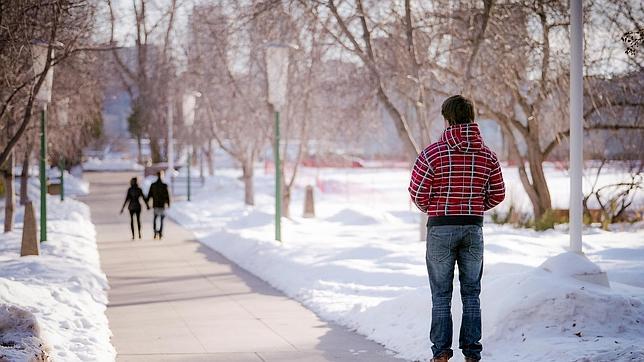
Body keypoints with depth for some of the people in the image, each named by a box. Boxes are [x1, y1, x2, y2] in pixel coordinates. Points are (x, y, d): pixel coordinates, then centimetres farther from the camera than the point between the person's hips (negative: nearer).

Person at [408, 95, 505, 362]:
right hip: (473, 228, 3)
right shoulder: (487, 155, 1)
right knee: (471, 293, 11)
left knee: (441, 294, 5)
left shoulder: (433, 153, -10)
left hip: (440, 228, -3)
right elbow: (498, 194, 6)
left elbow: (417, 193, -8)